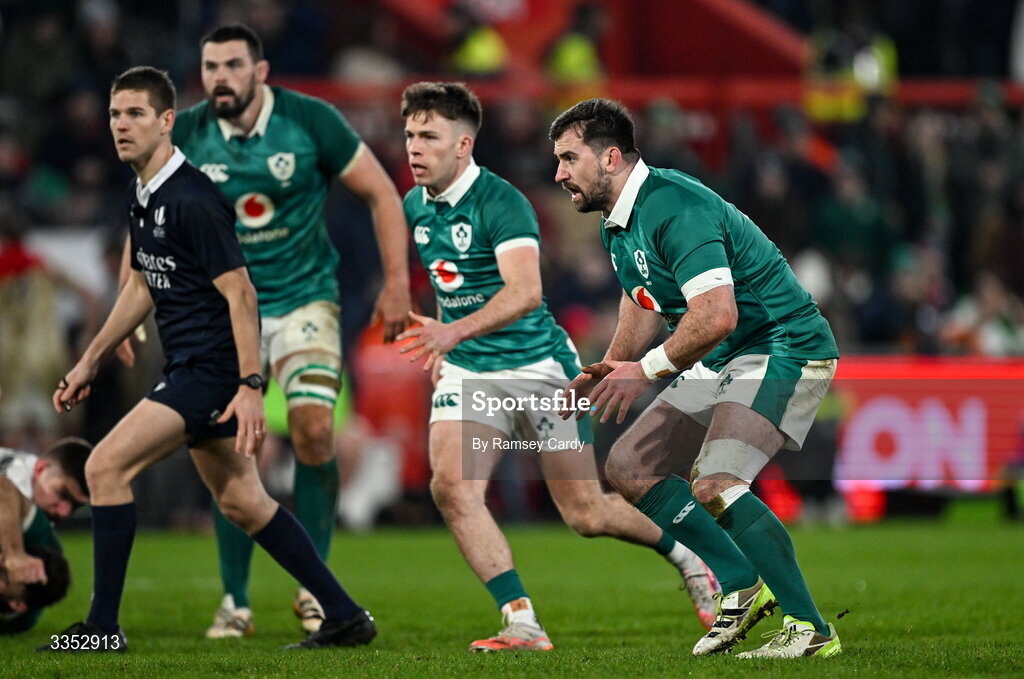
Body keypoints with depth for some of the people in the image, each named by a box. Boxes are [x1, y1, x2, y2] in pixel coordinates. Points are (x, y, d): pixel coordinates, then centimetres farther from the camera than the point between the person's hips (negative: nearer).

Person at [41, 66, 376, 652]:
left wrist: (251, 387, -22)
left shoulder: (192, 201, -18)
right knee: (242, 502, 13)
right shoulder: (141, 197, 11)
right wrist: (90, 362, 23)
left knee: (106, 466, -13)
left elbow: (240, 294, -19)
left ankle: (103, 626, -7)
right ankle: (345, 616, 19)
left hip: (213, 369, -10)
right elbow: (143, 286, 24)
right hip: (190, 368, 10)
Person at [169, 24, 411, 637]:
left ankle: (314, 586, -3)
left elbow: (381, 193, -3)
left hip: (305, 296, -2)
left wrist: (397, 281, -8)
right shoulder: (185, 137, -6)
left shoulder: (311, 121, -12)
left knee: (314, 430, -18)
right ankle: (236, 603, 8)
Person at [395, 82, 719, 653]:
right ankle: (523, 623, -18)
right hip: (468, 372, 6)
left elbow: (525, 291, -36)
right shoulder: (416, 206, 3)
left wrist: (455, 331, -48)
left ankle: (686, 554, 31)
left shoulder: (501, 203, -21)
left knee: (586, 514, 1)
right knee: (451, 485, -20)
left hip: (540, 365, -6)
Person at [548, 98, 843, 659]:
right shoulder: (616, 224, 9)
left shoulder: (675, 208, -24)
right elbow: (644, 298, 27)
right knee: (627, 466, 7)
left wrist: (646, 371, -23)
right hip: (721, 361, 11)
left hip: (784, 348, -11)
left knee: (713, 485, -26)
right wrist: (608, 370, 13)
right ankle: (743, 587, 12)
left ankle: (810, 628, -18)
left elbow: (717, 315, -32)